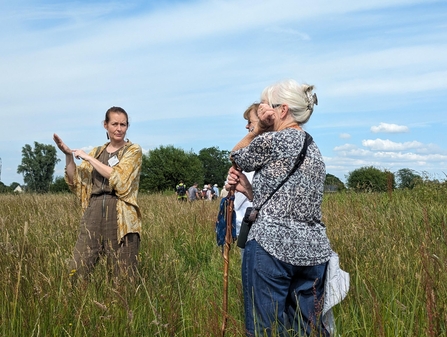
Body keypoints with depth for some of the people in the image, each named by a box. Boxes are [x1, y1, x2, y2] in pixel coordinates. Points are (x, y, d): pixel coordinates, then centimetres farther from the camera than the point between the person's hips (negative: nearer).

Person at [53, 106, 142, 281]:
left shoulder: (133, 150, 5)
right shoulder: (97, 152, 18)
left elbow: (118, 178, -12)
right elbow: (75, 182, 13)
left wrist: (88, 158, -7)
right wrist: (69, 155, -1)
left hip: (121, 217, -4)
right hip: (94, 214, 4)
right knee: (76, 270, -2)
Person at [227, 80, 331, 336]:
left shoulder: (271, 140, -8)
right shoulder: (314, 150, 17)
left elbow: (237, 157, 11)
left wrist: (259, 128, 7)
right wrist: (247, 188, 9)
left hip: (272, 246, -8)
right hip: (313, 249, 8)